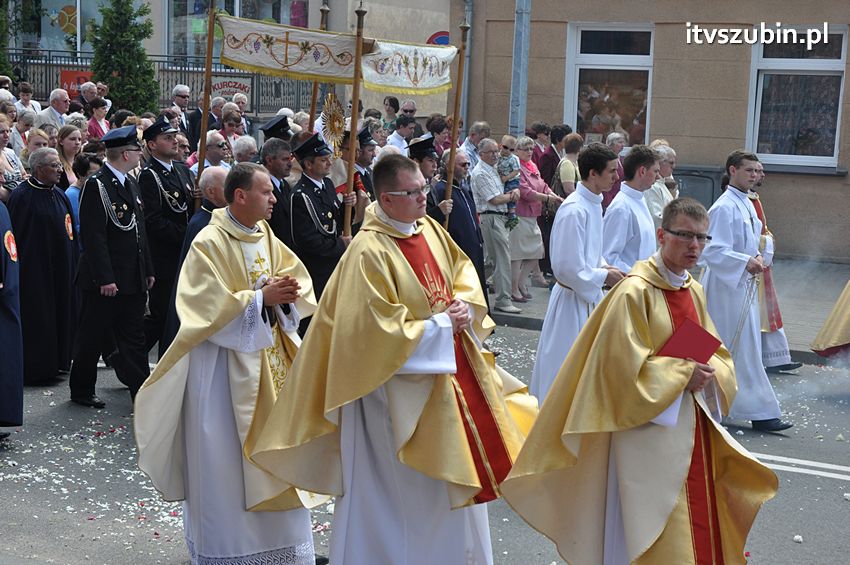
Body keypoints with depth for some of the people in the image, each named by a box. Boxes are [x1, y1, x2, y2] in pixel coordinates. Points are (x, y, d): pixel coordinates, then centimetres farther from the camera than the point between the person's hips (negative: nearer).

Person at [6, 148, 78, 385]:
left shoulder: (59, 195, 9)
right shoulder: (21, 196, -13)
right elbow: (14, 234, -15)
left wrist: (72, 265, 11)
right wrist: (18, 267, -16)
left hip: (60, 270, 7)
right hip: (34, 270, -7)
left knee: (60, 314, 12)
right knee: (37, 319, 0)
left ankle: (57, 361, 24)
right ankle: (36, 368, 9)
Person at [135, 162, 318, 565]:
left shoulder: (266, 236, 7)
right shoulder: (209, 244, -14)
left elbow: (296, 274, 8)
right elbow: (211, 306, -19)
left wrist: (285, 290, -13)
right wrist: (261, 298, -22)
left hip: (269, 357, 7)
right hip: (224, 360, -7)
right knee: (225, 456, 2)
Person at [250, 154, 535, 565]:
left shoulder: (430, 229, 1)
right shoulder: (368, 252, -22)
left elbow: (463, 270, 16)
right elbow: (380, 331, -23)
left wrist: (464, 306, -4)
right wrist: (441, 325, -17)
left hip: (448, 370, 8)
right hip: (400, 386, -8)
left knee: (453, 478, 19)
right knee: (407, 486, 4)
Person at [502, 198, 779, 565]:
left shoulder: (694, 292, 8)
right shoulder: (635, 293, -16)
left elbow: (718, 355, 14)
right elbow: (624, 368, -20)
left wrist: (708, 372, -8)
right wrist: (684, 374, -17)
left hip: (694, 427, 8)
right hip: (651, 431, -8)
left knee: (701, 529, 16)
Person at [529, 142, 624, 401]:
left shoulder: (594, 203, 6)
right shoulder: (574, 210, -24)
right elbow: (567, 268, -25)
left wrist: (604, 266, 4)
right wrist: (604, 276, -14)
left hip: (589, 295, 10)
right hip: (573, 299, -9)